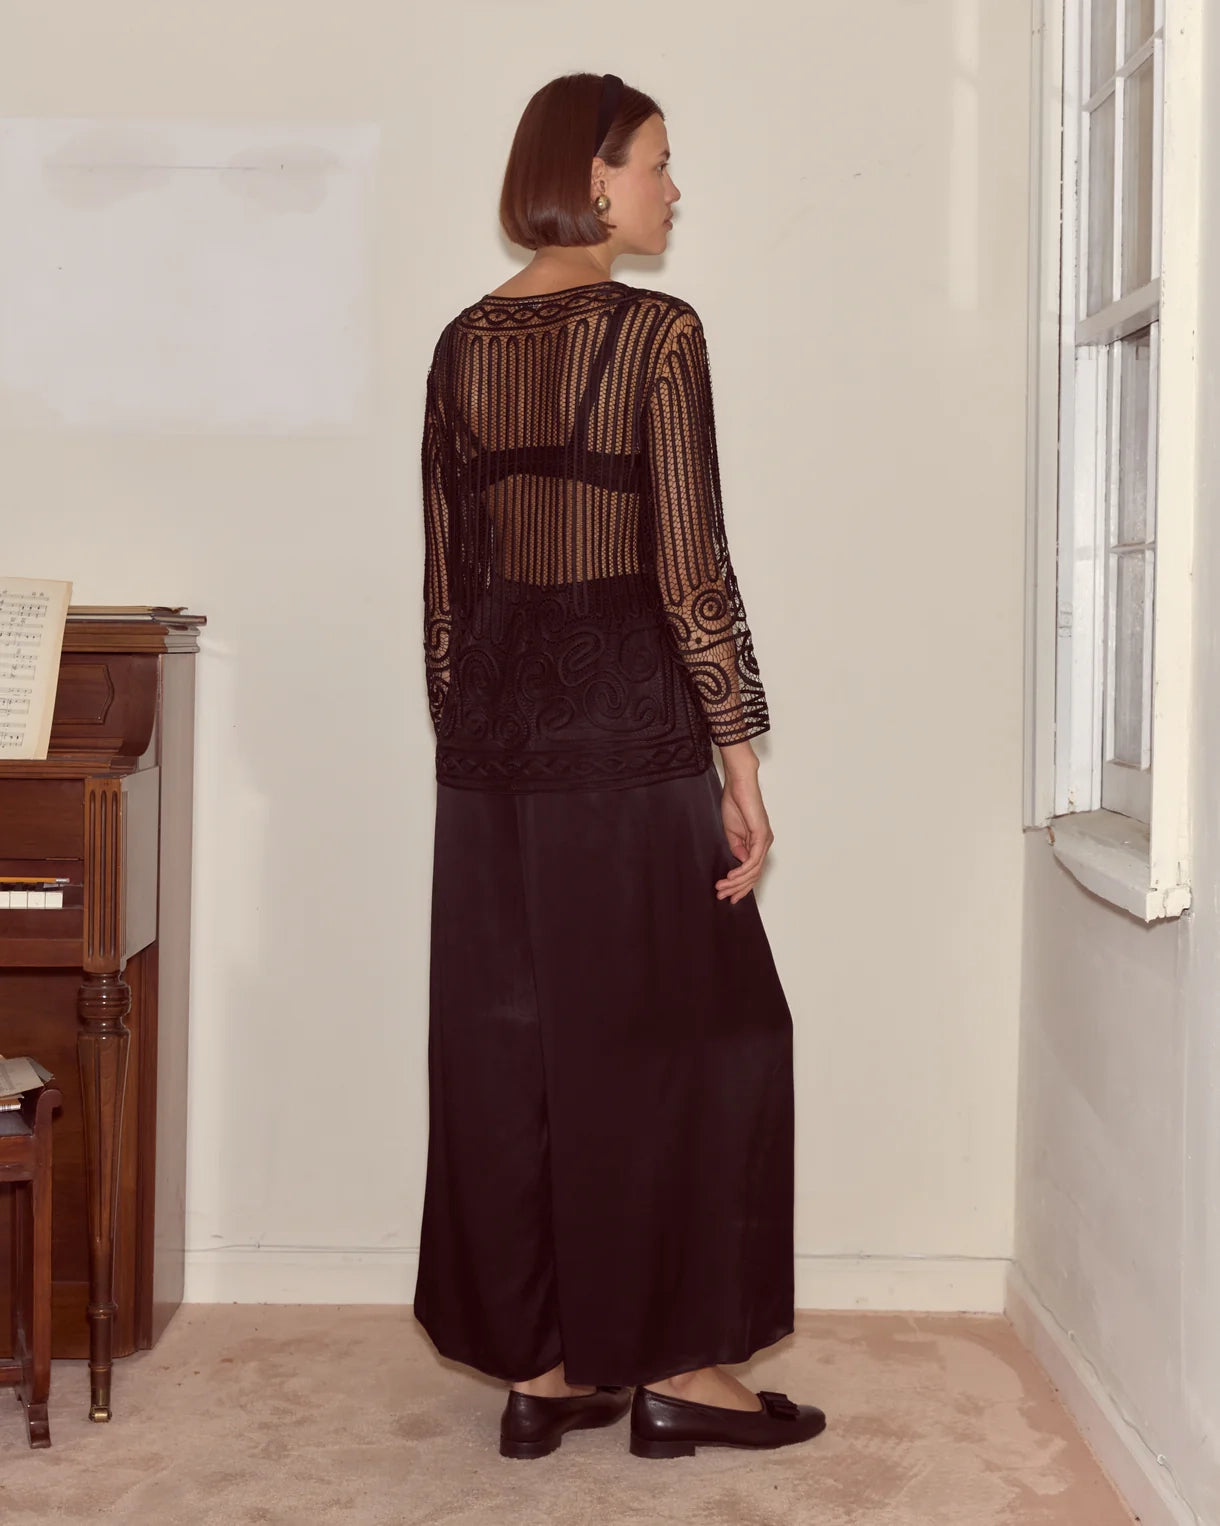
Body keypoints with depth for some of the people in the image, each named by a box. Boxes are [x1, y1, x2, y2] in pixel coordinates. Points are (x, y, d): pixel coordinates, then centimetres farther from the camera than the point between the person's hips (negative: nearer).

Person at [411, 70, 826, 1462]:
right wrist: (741, 758, -9)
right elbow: (690, 567, -13)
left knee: (506, 1045, 9)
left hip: (494, 731, 6)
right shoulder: (656, 330, -8)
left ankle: (537, 1365, 18)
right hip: (628, 723, -6)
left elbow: (446, 575, 11)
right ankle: (673, 1368, 12)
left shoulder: (465, 344, 9)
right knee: (672, 1036, 5)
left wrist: (467, 742, 17)